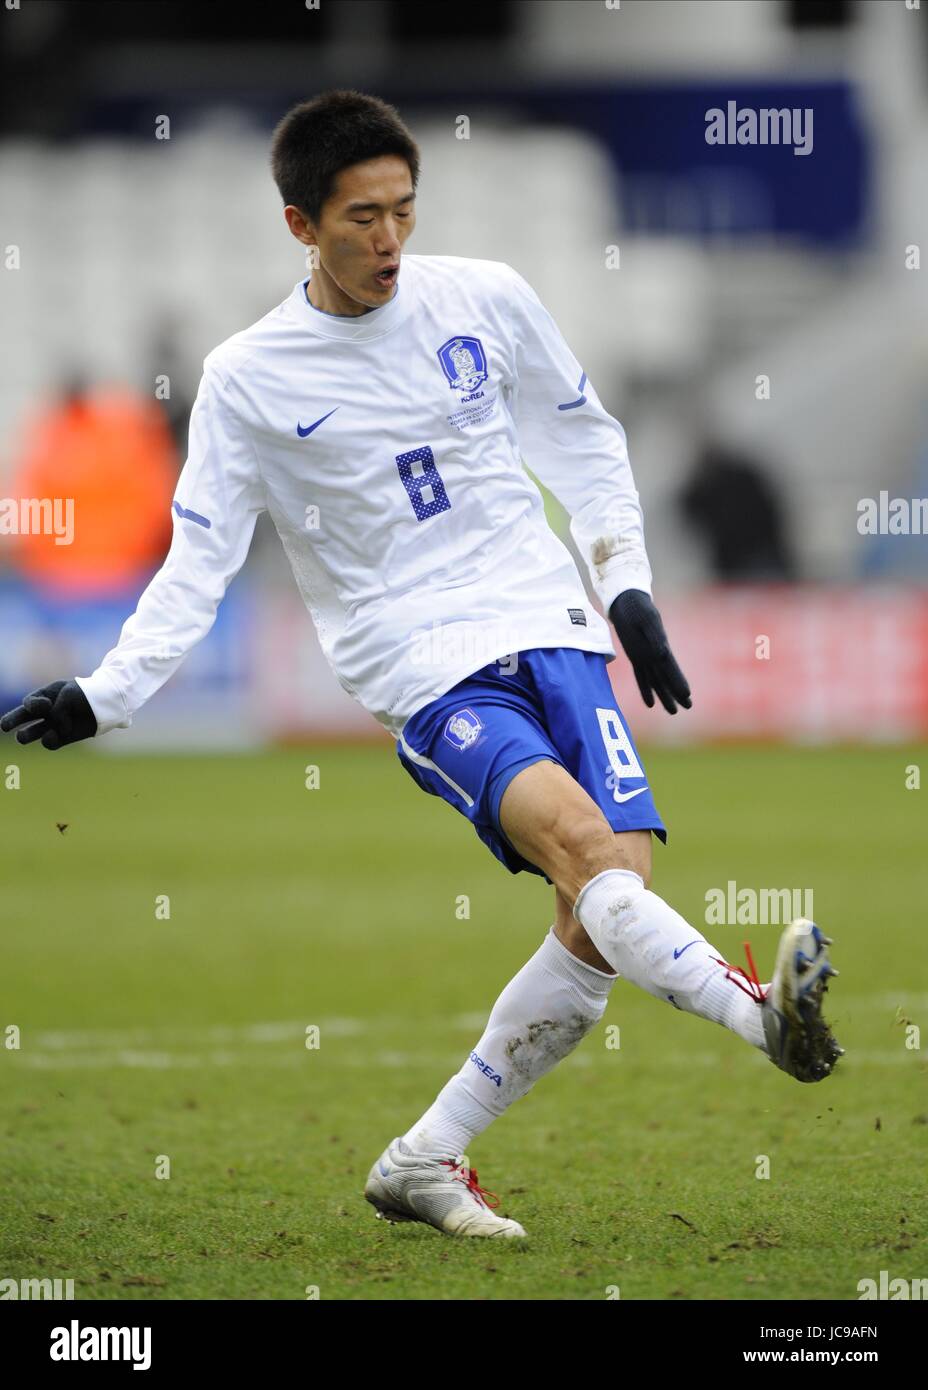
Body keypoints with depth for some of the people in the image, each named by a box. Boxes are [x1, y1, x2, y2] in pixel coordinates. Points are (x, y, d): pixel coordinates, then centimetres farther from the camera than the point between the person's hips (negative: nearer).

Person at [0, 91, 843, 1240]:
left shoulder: (487, 300, 6)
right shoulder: (247, 379, 0)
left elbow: (583, 439, 20)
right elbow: (198, 561, 3)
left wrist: (627, 588, 13)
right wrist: (104, 697, -6)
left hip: (551, 629, 4)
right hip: (424, 676, -3)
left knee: (606, 912, -11)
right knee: (576, 835, -31)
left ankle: (424, 1163, 1)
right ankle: (764, 1014, -48)